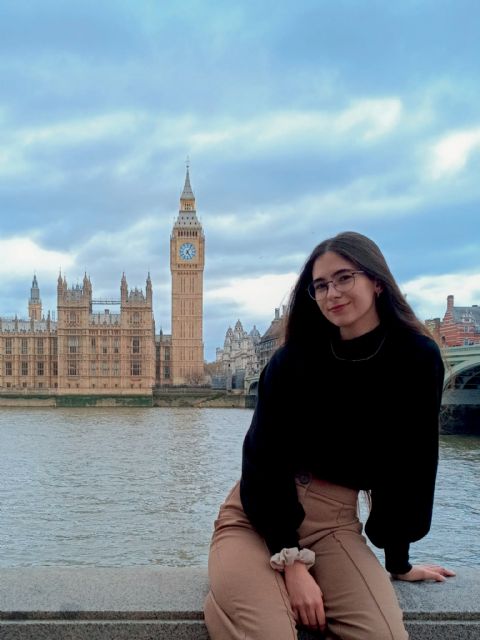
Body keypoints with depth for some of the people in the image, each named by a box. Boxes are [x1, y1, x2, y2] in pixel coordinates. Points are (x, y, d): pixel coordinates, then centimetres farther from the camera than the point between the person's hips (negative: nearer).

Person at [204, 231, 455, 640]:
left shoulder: (418, 359, -4)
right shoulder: (293, 358, -6)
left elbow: (413, 464, 1)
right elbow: (264, 457, -11)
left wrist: (399, 562, 7)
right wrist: (291, 561, -20)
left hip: (335, 517, 3)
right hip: (257, 512, -2)